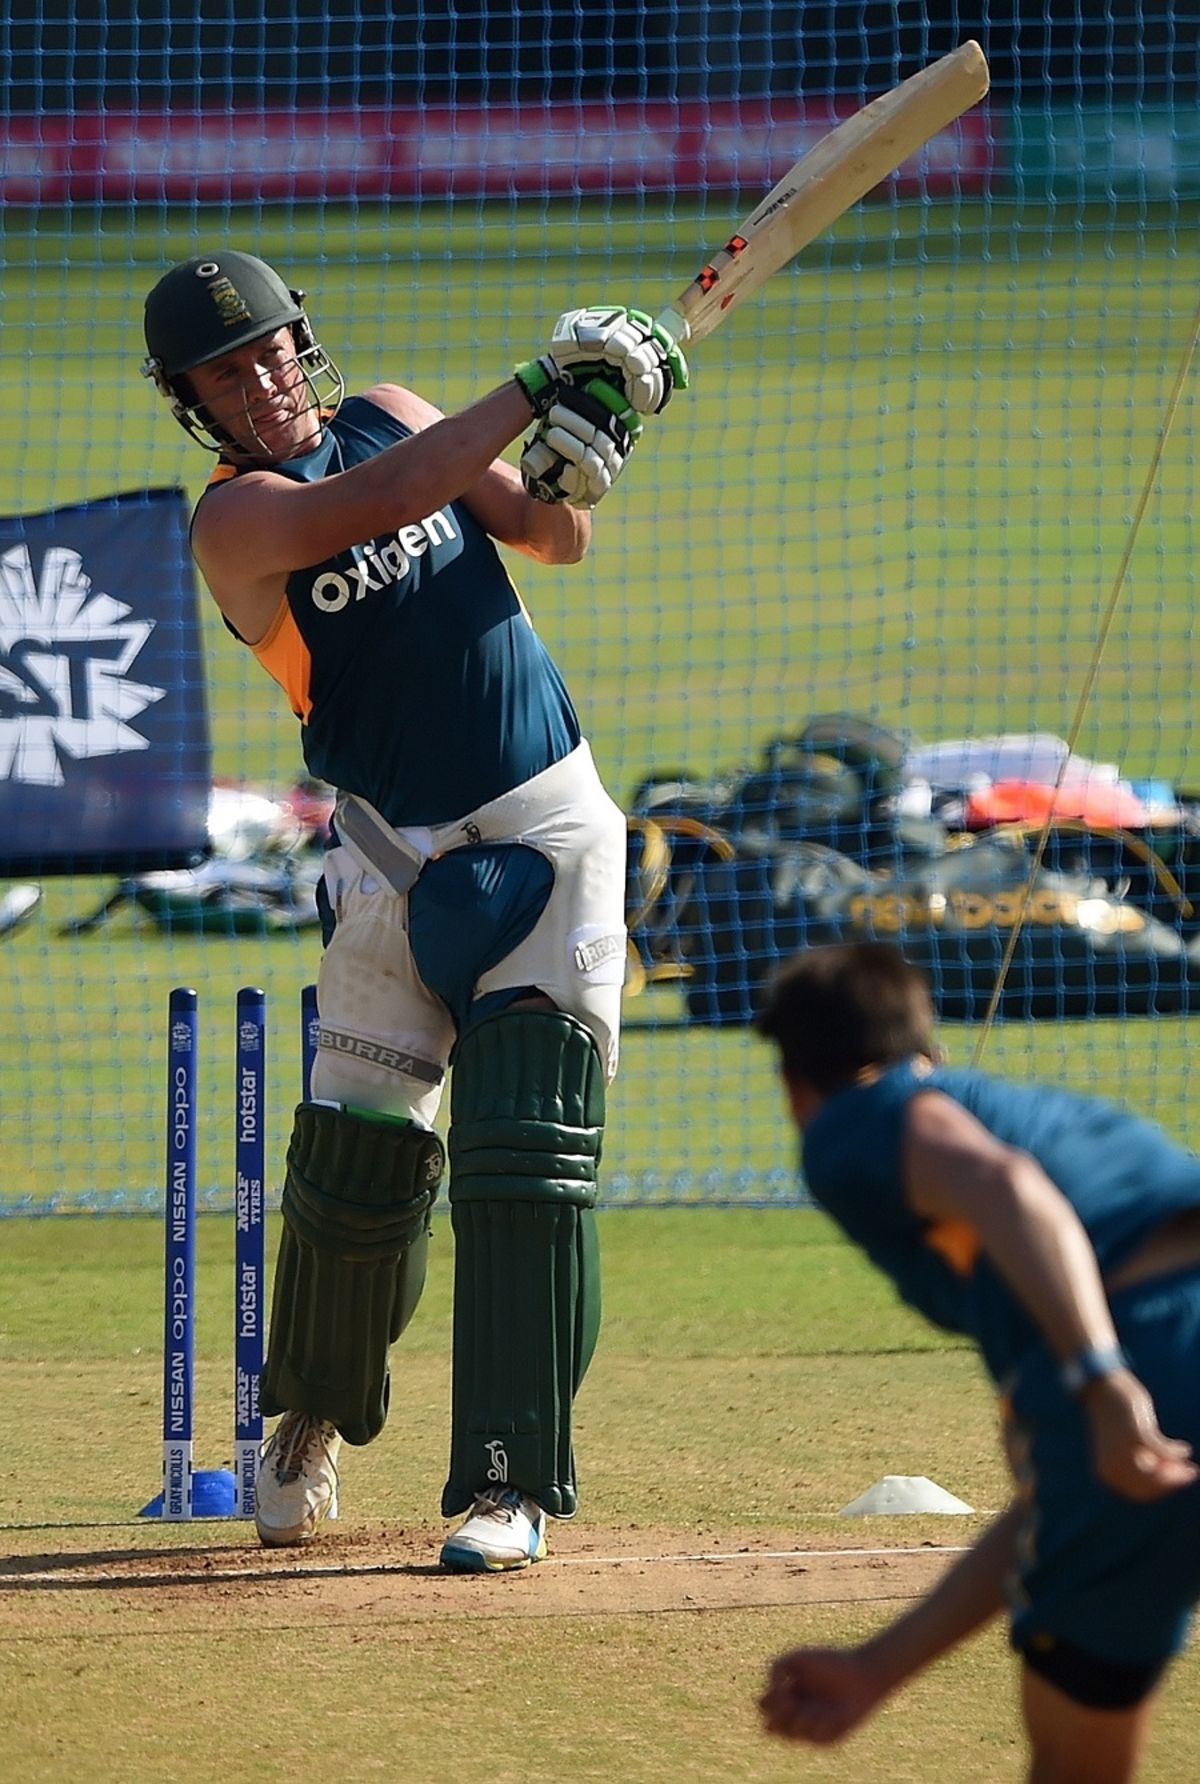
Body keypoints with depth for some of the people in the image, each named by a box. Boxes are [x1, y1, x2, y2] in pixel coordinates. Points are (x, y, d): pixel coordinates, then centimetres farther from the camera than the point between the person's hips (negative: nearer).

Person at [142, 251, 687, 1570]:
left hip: (546, 831, 2)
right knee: (359, 1159, 4)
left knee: (529, 1158, -10)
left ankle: (510, 1481, -11)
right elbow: (381, 500, -28)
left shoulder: (388, 418, 5)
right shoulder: (236, 519, -11)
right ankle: (311, 1415, 33)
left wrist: (572, 469, -14)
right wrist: (541, 387, -29)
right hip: (397, 856, -2)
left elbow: (551, 538, 9)